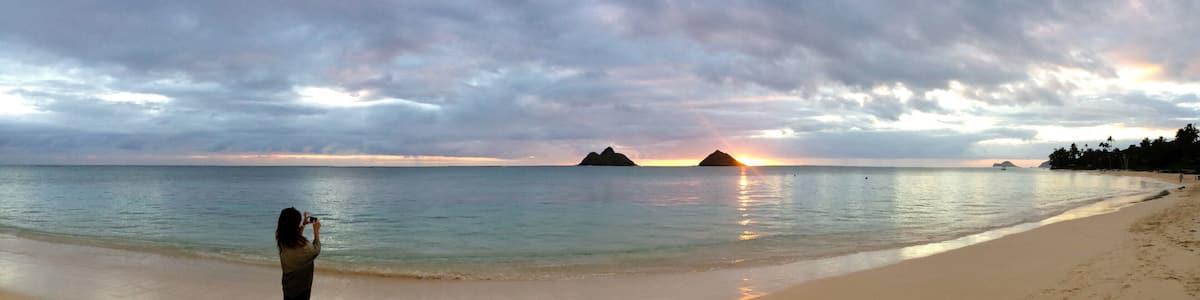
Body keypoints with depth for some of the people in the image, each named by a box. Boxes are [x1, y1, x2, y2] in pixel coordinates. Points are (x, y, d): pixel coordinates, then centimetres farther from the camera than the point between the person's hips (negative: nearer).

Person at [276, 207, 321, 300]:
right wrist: (316, 231, -5)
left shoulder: (282, 240, -10)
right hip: (301, 285, -6)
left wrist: (303, 225, 8)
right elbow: (316, 251, -13)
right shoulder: (302, 245, -33)